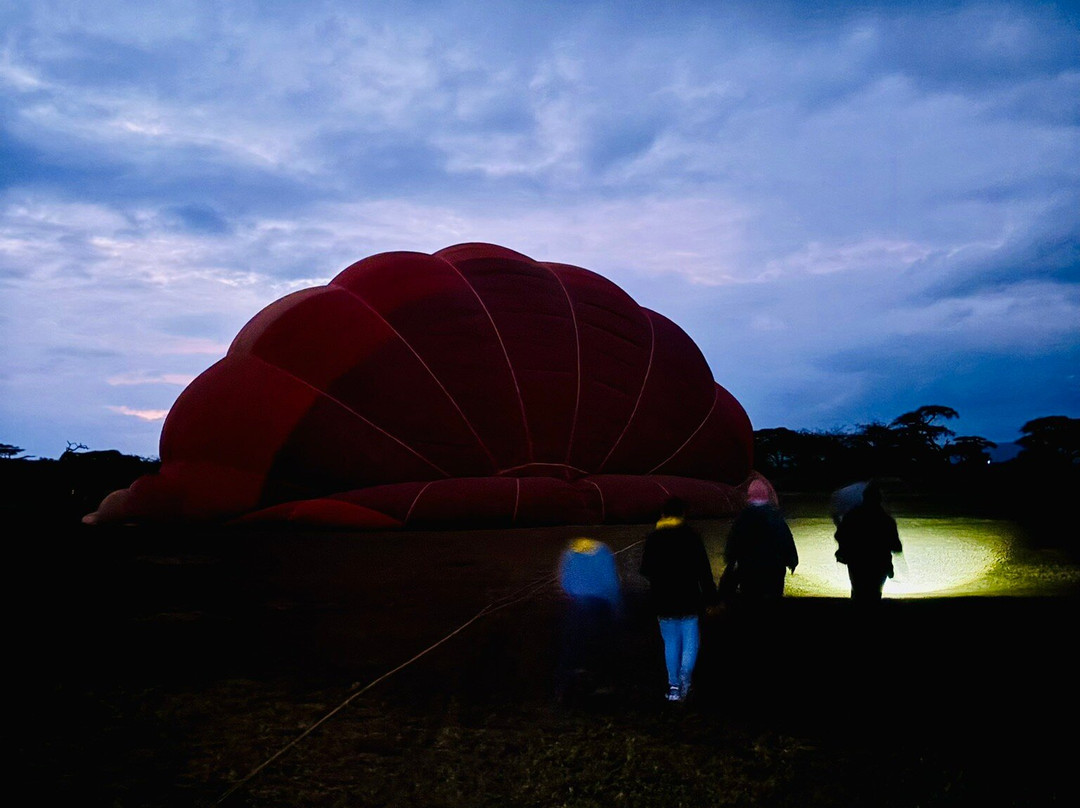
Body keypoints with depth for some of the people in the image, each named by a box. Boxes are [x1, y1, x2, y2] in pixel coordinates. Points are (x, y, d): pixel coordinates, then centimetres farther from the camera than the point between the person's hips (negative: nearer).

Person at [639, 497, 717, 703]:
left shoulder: (652, 539, 3)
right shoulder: (691, 536, -4)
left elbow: (646, 570, 10)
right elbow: (704, 570, -6)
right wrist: (710, 596, -1)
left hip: (663, 602, 2)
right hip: (688, 600, -2)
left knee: (671, 643, 11)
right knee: (690, 641, 5)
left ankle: (674, 686, 9)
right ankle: (685, 678, -15)